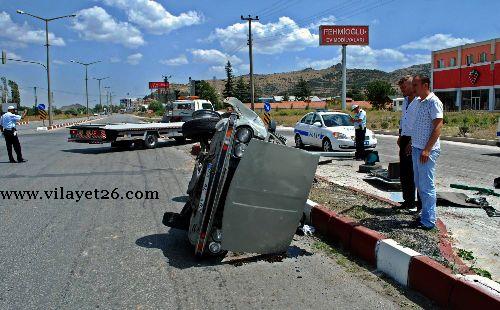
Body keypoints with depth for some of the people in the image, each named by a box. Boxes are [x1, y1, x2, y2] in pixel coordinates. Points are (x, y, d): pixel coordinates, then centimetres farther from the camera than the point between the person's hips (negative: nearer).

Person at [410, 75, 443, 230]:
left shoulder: (433, 102, -13)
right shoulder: (419, 102, 14)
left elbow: (438, 127, -18)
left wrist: (427, 150, -21)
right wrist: (411, 143, 20)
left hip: (427, 151, -9)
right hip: (416, 149, 9)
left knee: (427, 186, -4)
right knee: (419, 184, 15)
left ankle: (428, 221, 4)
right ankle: (425, 215, 26)